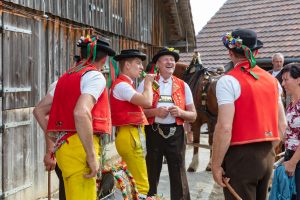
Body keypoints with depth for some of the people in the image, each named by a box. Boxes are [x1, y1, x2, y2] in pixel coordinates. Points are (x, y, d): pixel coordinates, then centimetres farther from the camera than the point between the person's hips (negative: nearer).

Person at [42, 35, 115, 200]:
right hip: (78, 146, -9)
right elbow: (81, 113, -25)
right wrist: (92, 155, -21)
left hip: (64, 145, 9)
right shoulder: (95, 76, -7)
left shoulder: (65, 77, 18)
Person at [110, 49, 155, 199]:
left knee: (132, 183, 18)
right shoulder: (122, 85, -14)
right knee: (141, 185, -7)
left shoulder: (125, 85, 18)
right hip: (130, 136, -11)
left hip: (132, 135, 11)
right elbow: (147, 102, -24)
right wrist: (148, 83, -8)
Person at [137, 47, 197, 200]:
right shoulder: (146, 83, 1)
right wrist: (154, 111, -16)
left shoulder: (183, 86, 6)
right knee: (151, 175, 12)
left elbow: (193, 116, 7)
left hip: (176, 134, 1)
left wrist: (180, 112, -13)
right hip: (153, 133, -1)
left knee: (179, 176, 5)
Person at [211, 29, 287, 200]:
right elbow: (282, 124, 11)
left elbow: (224, 128, -20)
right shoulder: (272, 80, 8)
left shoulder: (228, 81, -13)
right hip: (267, 156, 7)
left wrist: (216, 164, -12)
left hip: (241, 156, -7)